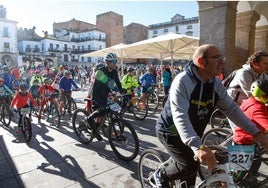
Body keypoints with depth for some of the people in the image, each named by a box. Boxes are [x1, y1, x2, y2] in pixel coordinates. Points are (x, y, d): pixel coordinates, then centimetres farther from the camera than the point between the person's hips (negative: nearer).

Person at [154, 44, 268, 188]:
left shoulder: (216, 83, -6)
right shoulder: (182, 81, -29)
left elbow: (231, 108, -1)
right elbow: (179, 116, -38)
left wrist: (256, 133, -8)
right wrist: (198, 146, -48)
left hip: (193, 134, 7)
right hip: (170, 131, -6)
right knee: (190, 166, -17)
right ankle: (161, 175, 13)